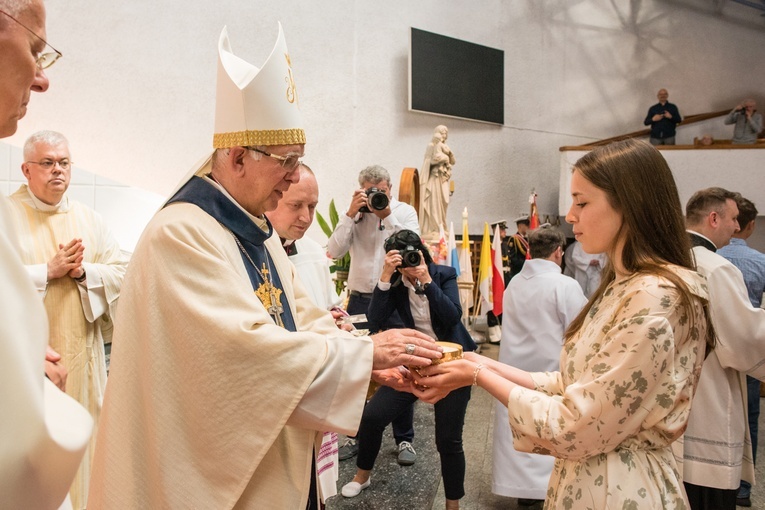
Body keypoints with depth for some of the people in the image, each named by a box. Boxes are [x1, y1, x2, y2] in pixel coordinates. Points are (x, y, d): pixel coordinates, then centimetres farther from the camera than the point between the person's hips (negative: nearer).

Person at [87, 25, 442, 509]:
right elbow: (245, 346, -31)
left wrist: (383, 362, -9)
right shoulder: (181, 233, -22)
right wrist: (365, 352, -24)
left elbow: (304, 320, 5)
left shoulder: (258, 230, 7)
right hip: (218, 471, -8)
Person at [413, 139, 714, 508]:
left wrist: (479, 376, -16)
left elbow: (574, 429, -23)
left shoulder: (655, 298, -25)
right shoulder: (623, 288, 5)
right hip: (586, 477, 8)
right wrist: (486, 365, -4)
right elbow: (570, 387, 4)